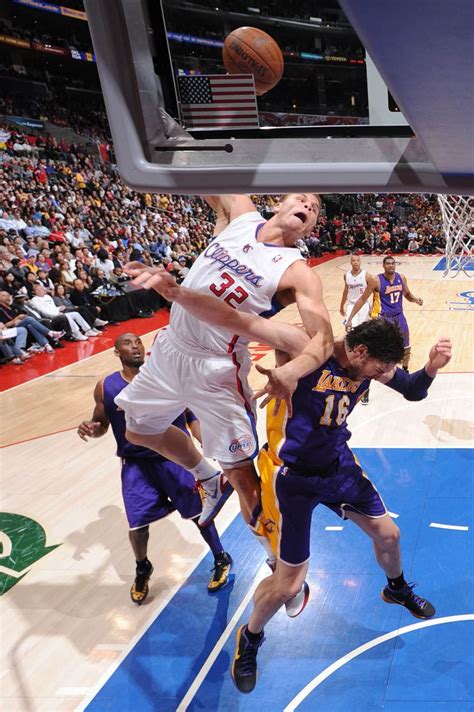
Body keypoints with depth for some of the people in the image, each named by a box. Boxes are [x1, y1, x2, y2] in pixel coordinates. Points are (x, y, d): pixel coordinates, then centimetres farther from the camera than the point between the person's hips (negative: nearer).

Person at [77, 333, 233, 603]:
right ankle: (143, 570, 36)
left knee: (199, 512, 8)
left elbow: (192, 416, -2)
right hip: (136, 464, 1)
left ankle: (221, 559, 34)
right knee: (137, 525, 3)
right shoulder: (105, 388, -5)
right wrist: (90, 429, -16)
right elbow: (102, 425, 8)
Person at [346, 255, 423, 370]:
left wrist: (415, 299, -8)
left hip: (399, 316, 6)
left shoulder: (401, 278, -1)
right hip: (383, 318, -5)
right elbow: (362, 299, -10)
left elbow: (407, 294, 16)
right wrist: (350, 319, -14)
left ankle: (405, 370, 39)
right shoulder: (376, 280, -16)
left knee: (406, 348, 15)